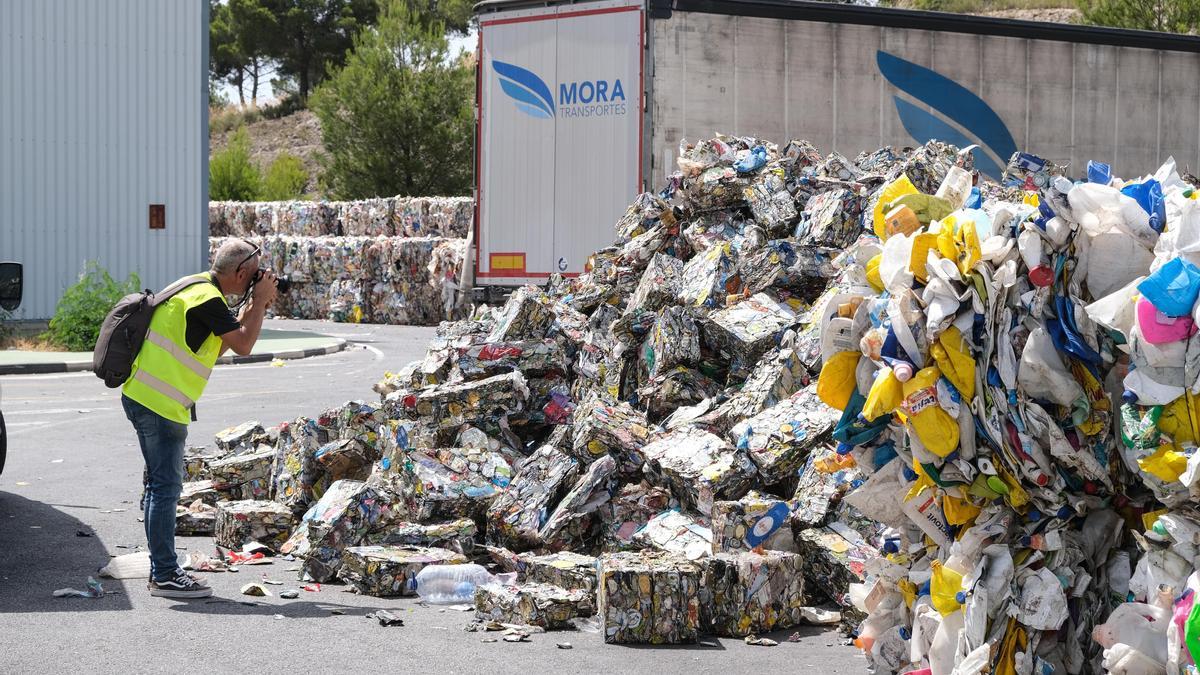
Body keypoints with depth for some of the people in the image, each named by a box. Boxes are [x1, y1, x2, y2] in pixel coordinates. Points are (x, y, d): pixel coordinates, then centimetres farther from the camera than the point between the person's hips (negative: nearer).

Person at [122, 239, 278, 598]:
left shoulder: (197, 288, 16)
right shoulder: (208, 298, -16)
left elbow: (223, 342, 21)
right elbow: (243, 345, -15)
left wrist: (254, 307, 14)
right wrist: (260, 303, -3)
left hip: (142, 397, 10)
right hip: (161, 405, -10)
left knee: (161, 485, 15)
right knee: (166, 487, -7)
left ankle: (161, 570, 21)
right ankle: (166, 576, -5)